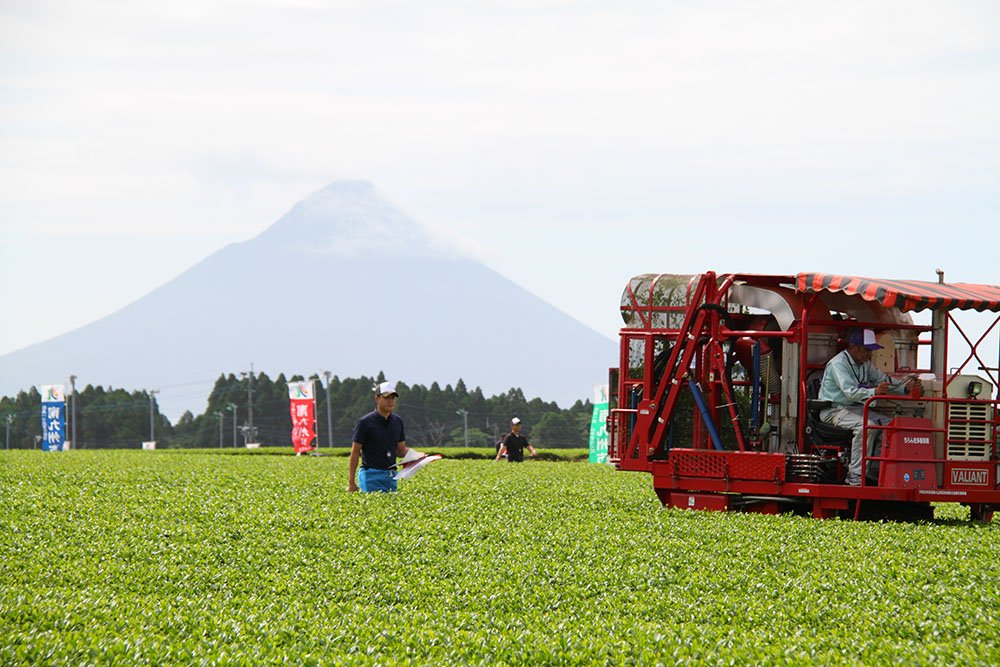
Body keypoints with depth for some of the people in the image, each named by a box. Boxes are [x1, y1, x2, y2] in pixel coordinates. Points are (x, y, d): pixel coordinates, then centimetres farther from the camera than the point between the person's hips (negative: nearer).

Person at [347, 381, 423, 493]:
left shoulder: (397, 421, 11)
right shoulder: (365, 423, -5)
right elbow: (355, 453, -4)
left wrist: (417, 455, -2)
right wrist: (351, 482, -7)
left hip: (391, 476, 6)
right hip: (371, 475, -5)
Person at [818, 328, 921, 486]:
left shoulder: (865, 364, 12)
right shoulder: (838, 364, -16)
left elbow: (885, 381, 14)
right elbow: (850, 392, -30)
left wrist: (906, 388, -6)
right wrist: (874, 392, -45)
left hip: (855, 408, 9)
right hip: (834, 410, -9)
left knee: (889, 424, -7)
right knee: (866, 425, -33)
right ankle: (856, 477, -32)